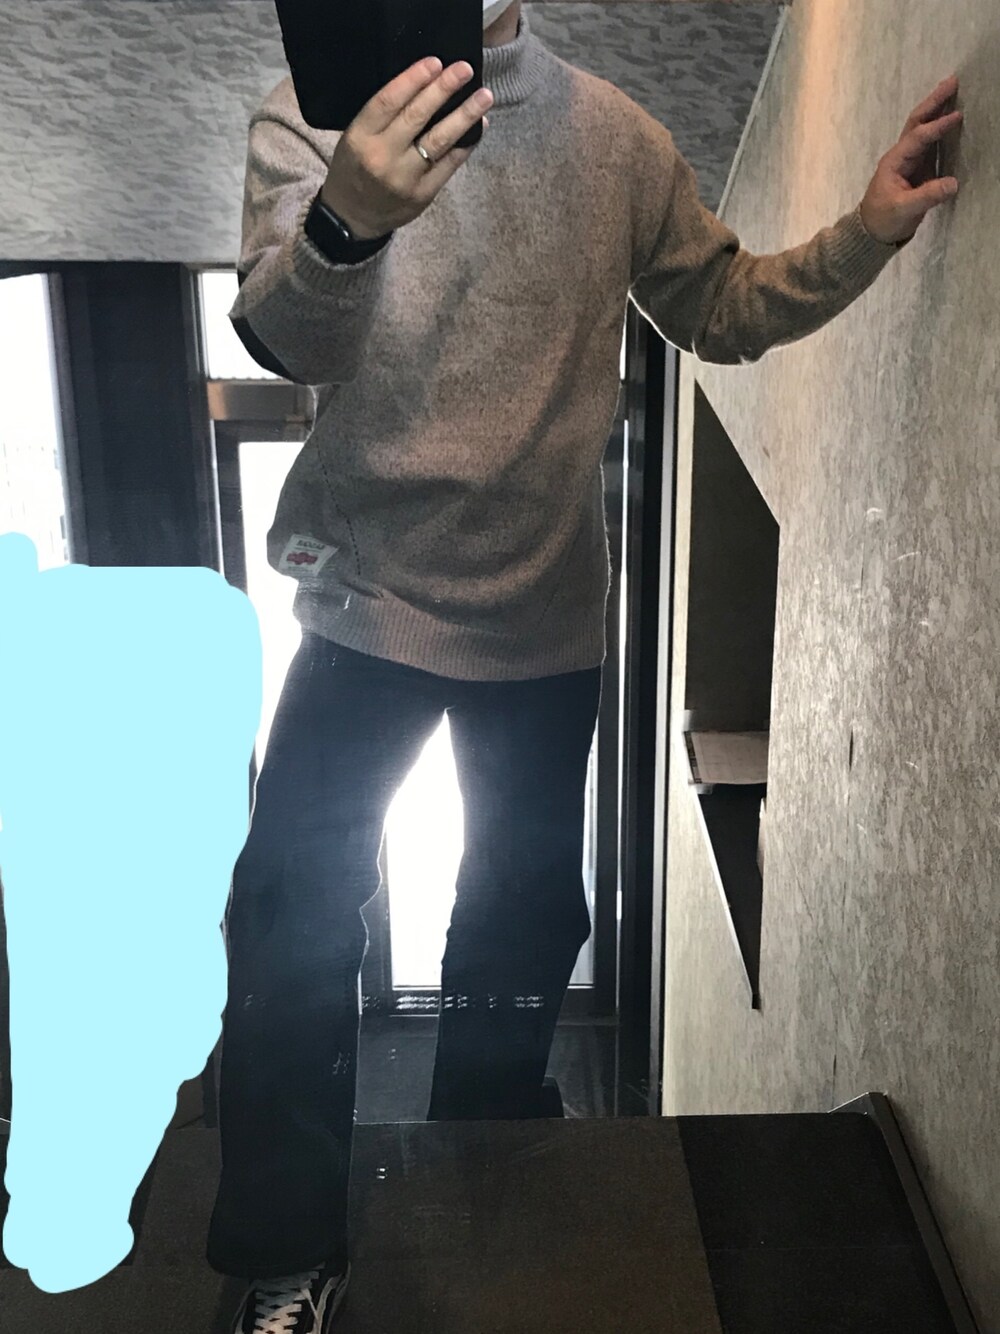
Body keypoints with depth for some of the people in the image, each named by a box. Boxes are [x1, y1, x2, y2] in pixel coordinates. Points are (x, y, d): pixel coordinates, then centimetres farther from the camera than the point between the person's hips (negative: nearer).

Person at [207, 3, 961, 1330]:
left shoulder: (617, 139, 4)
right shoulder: (313, 112, -4)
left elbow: (727, 309, 13)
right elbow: (282, 338, -21)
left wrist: (868, 230, -2)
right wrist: (346, 220, -42)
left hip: (545, 615, 3)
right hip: (368, 601, -2)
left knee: (527, 915, 12)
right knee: (292, 910, -7)